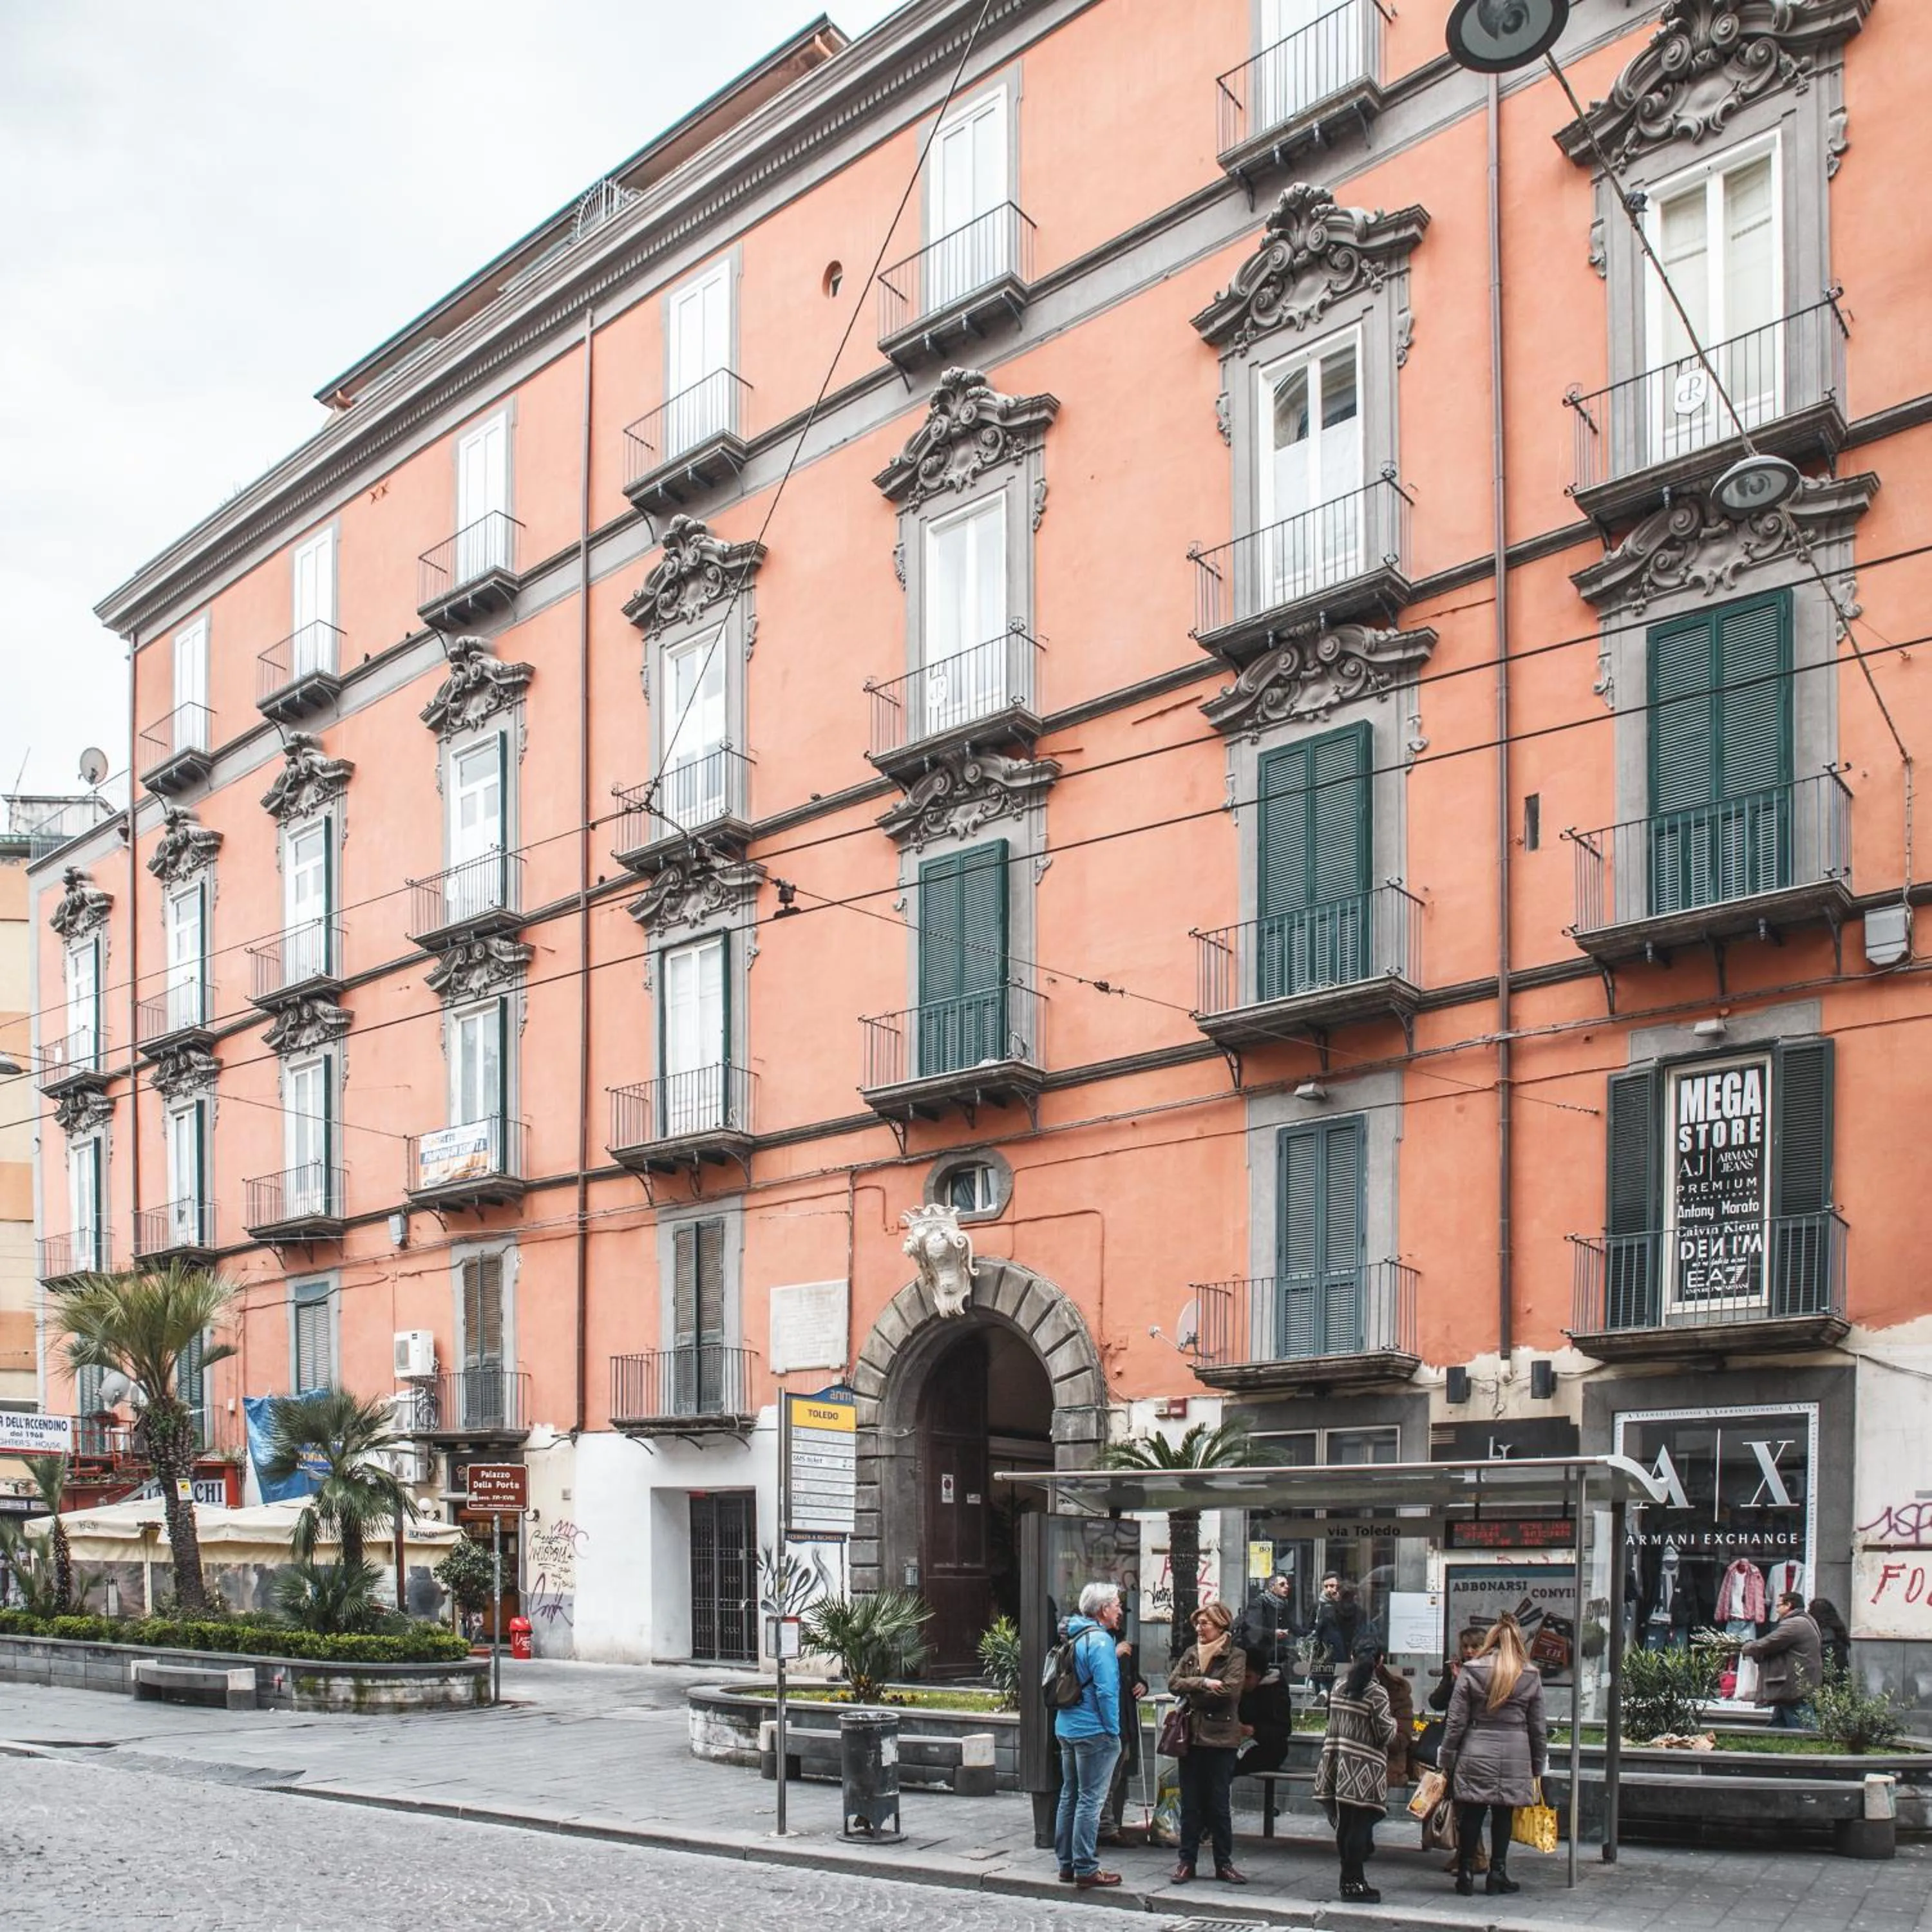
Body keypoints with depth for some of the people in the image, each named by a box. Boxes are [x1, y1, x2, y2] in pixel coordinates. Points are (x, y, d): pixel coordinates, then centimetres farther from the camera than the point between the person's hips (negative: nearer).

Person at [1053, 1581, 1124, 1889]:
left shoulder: (1073, 1637, 13)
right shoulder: (1099, 1641, -16)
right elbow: (1106, 1691, -20)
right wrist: (1113, 1731, -13)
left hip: (1066, 1727, 9)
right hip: (1094, 1732, -9)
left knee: (1070, 1796, 15)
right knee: (1090, 1800, -4)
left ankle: (1067, 1864, 21)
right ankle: (1086, 1869, -2)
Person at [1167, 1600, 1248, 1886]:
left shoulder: (1235, 1657, -3)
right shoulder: (1191, 1653, 11)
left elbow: (1230, 1690, -17)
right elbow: (1173, 1682, -1)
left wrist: (1192, 1690, -8)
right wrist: (1204, 1683, -14)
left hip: (1220, 1738, -4)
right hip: (1192, 1736, 4)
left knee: (1218, 1805, 3)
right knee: (1190, 1804, 7)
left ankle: (1224, 1863, 13)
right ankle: (1186, 1860, 15)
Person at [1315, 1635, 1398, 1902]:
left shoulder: (1339, 1688, 7)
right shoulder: (1377, 1693, -12)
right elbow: (1386, 1734, -11)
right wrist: (1393, 1722, 9)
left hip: (1338, 1767, 6)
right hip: (1365, 1771, -6)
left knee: (1345, 1825, 12)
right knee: (1360, 1827, -1)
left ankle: (1350, 1880, 20)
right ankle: (1354, 1883, 2)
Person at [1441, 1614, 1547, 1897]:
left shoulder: (1470, 1672, 0)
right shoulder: (1531, 1676, 4)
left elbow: (1456, 1721, -1)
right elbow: (1538, 1727, 8)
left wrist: (1448, 1761, 6)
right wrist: (1538, 1766, 17)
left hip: (1475, 1757, -1)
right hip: (1515, 1760, 1)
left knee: (1471, 1815, 7)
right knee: (1504, 1816, 11)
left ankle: (1466, 1873, 9)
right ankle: (1498, 1872, 14)